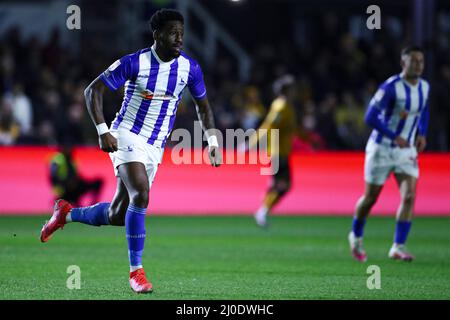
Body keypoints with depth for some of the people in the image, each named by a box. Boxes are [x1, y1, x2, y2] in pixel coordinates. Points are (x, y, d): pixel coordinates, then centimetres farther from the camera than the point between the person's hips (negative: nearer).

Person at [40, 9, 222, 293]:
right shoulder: (134, 63, -13)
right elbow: (93, 90, -8)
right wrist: (103, 131, -18)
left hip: (154, 149, 5)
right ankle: (136, 270, -18)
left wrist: (213, 141, 0)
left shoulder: (189, 67, -2)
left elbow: (203, 105, 13)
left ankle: (67, 213, 36)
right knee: (141, 194, -28)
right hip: (127, 136, -5)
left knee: (117, 216, 7)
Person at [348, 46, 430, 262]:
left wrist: (421, 134, 6)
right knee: (371, 197, 7)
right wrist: (394, 137, -25)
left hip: (407, 150, 5)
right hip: (382, 148, -5)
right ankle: (356, 236, 33)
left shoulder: (424, 87, 2)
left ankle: (398, 247, -8)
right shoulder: (391, 87, -18)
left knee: (409, 196, -12)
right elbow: (370, 117, -21)